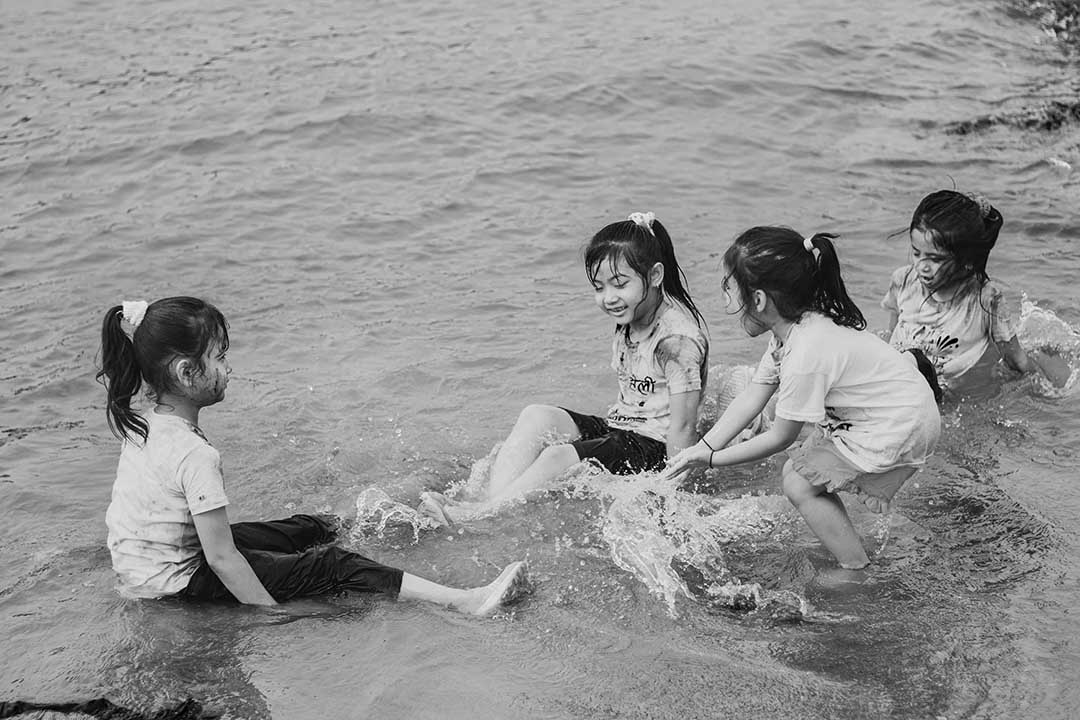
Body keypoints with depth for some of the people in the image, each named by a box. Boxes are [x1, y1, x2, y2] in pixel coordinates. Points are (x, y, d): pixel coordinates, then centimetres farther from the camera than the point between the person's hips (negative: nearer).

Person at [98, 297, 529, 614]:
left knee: (300, 530, 22)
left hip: (137, 564, 9)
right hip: (177, 580, -9)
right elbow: (221, 559, -27)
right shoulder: (194, 454, -29)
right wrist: (272, 612, -21)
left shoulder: (142, 424, 0)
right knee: (331, 566, -10)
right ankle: (464, 602, -10)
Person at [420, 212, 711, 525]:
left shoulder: (679, 337, -19)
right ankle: (493, 505, -31)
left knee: (558, 457, -27)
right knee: (536, 417, -14)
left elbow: (683, 428, -20)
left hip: (654, 448, -8)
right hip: (617, 429, 8)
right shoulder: (628, 323, 10)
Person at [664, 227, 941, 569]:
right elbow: (751, 399, 3)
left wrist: (711, 459, -8)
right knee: (799, 471, 13)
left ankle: (859, 570, 8)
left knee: (800, 485, -2)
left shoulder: (805, 355, -29)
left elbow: (780, 438, -17)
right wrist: (701, 447, -2)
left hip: (900, 429, -10)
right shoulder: (793, 327, 0)